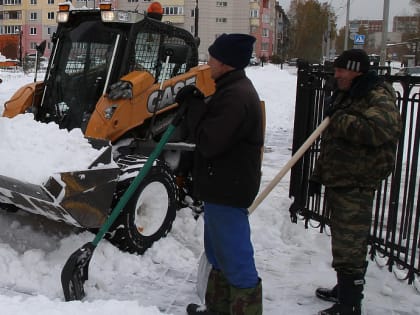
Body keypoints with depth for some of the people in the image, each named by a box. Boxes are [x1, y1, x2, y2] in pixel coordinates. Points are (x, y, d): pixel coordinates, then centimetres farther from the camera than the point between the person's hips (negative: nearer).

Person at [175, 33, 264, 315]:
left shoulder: (236, 96, -23)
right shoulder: (234, 89, 12)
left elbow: (209, 142, -25)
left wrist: (194, 106, -14)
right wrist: (196, 105, 2)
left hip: (228, 190, -12)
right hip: (222, 186, 12)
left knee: (236, 259, -2)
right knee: (218, 252, 23)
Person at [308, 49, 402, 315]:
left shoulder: (379, 97, -13)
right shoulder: (344, 95, 17)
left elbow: (378, 130, -34)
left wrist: (339, 119, -22)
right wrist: (318, 175, 22)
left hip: (356, 185, -9)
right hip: (336, 181, 9)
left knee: (349, 248, -5)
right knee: (344, 242, 20)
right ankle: (344, 290, 35)